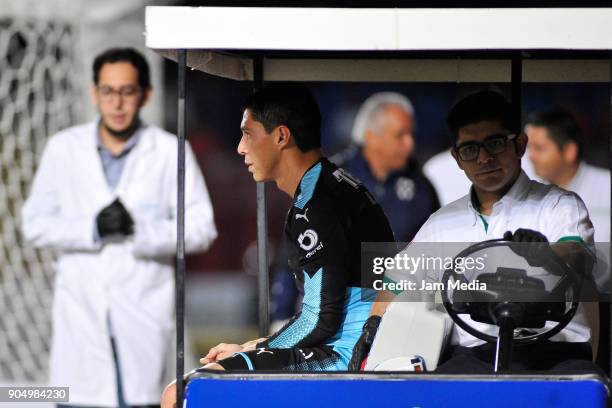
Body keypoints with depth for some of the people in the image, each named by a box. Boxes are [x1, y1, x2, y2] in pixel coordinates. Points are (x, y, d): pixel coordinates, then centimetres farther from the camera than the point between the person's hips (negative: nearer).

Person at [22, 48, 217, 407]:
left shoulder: (170, 152, 0)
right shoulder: (64, 149, 5)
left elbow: (201, 228, -3)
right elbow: (35, 224, 2)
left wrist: (139, 231, -19)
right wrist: (93, 229, -15)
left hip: (143, 314, -1)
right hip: (81, 311, 1)